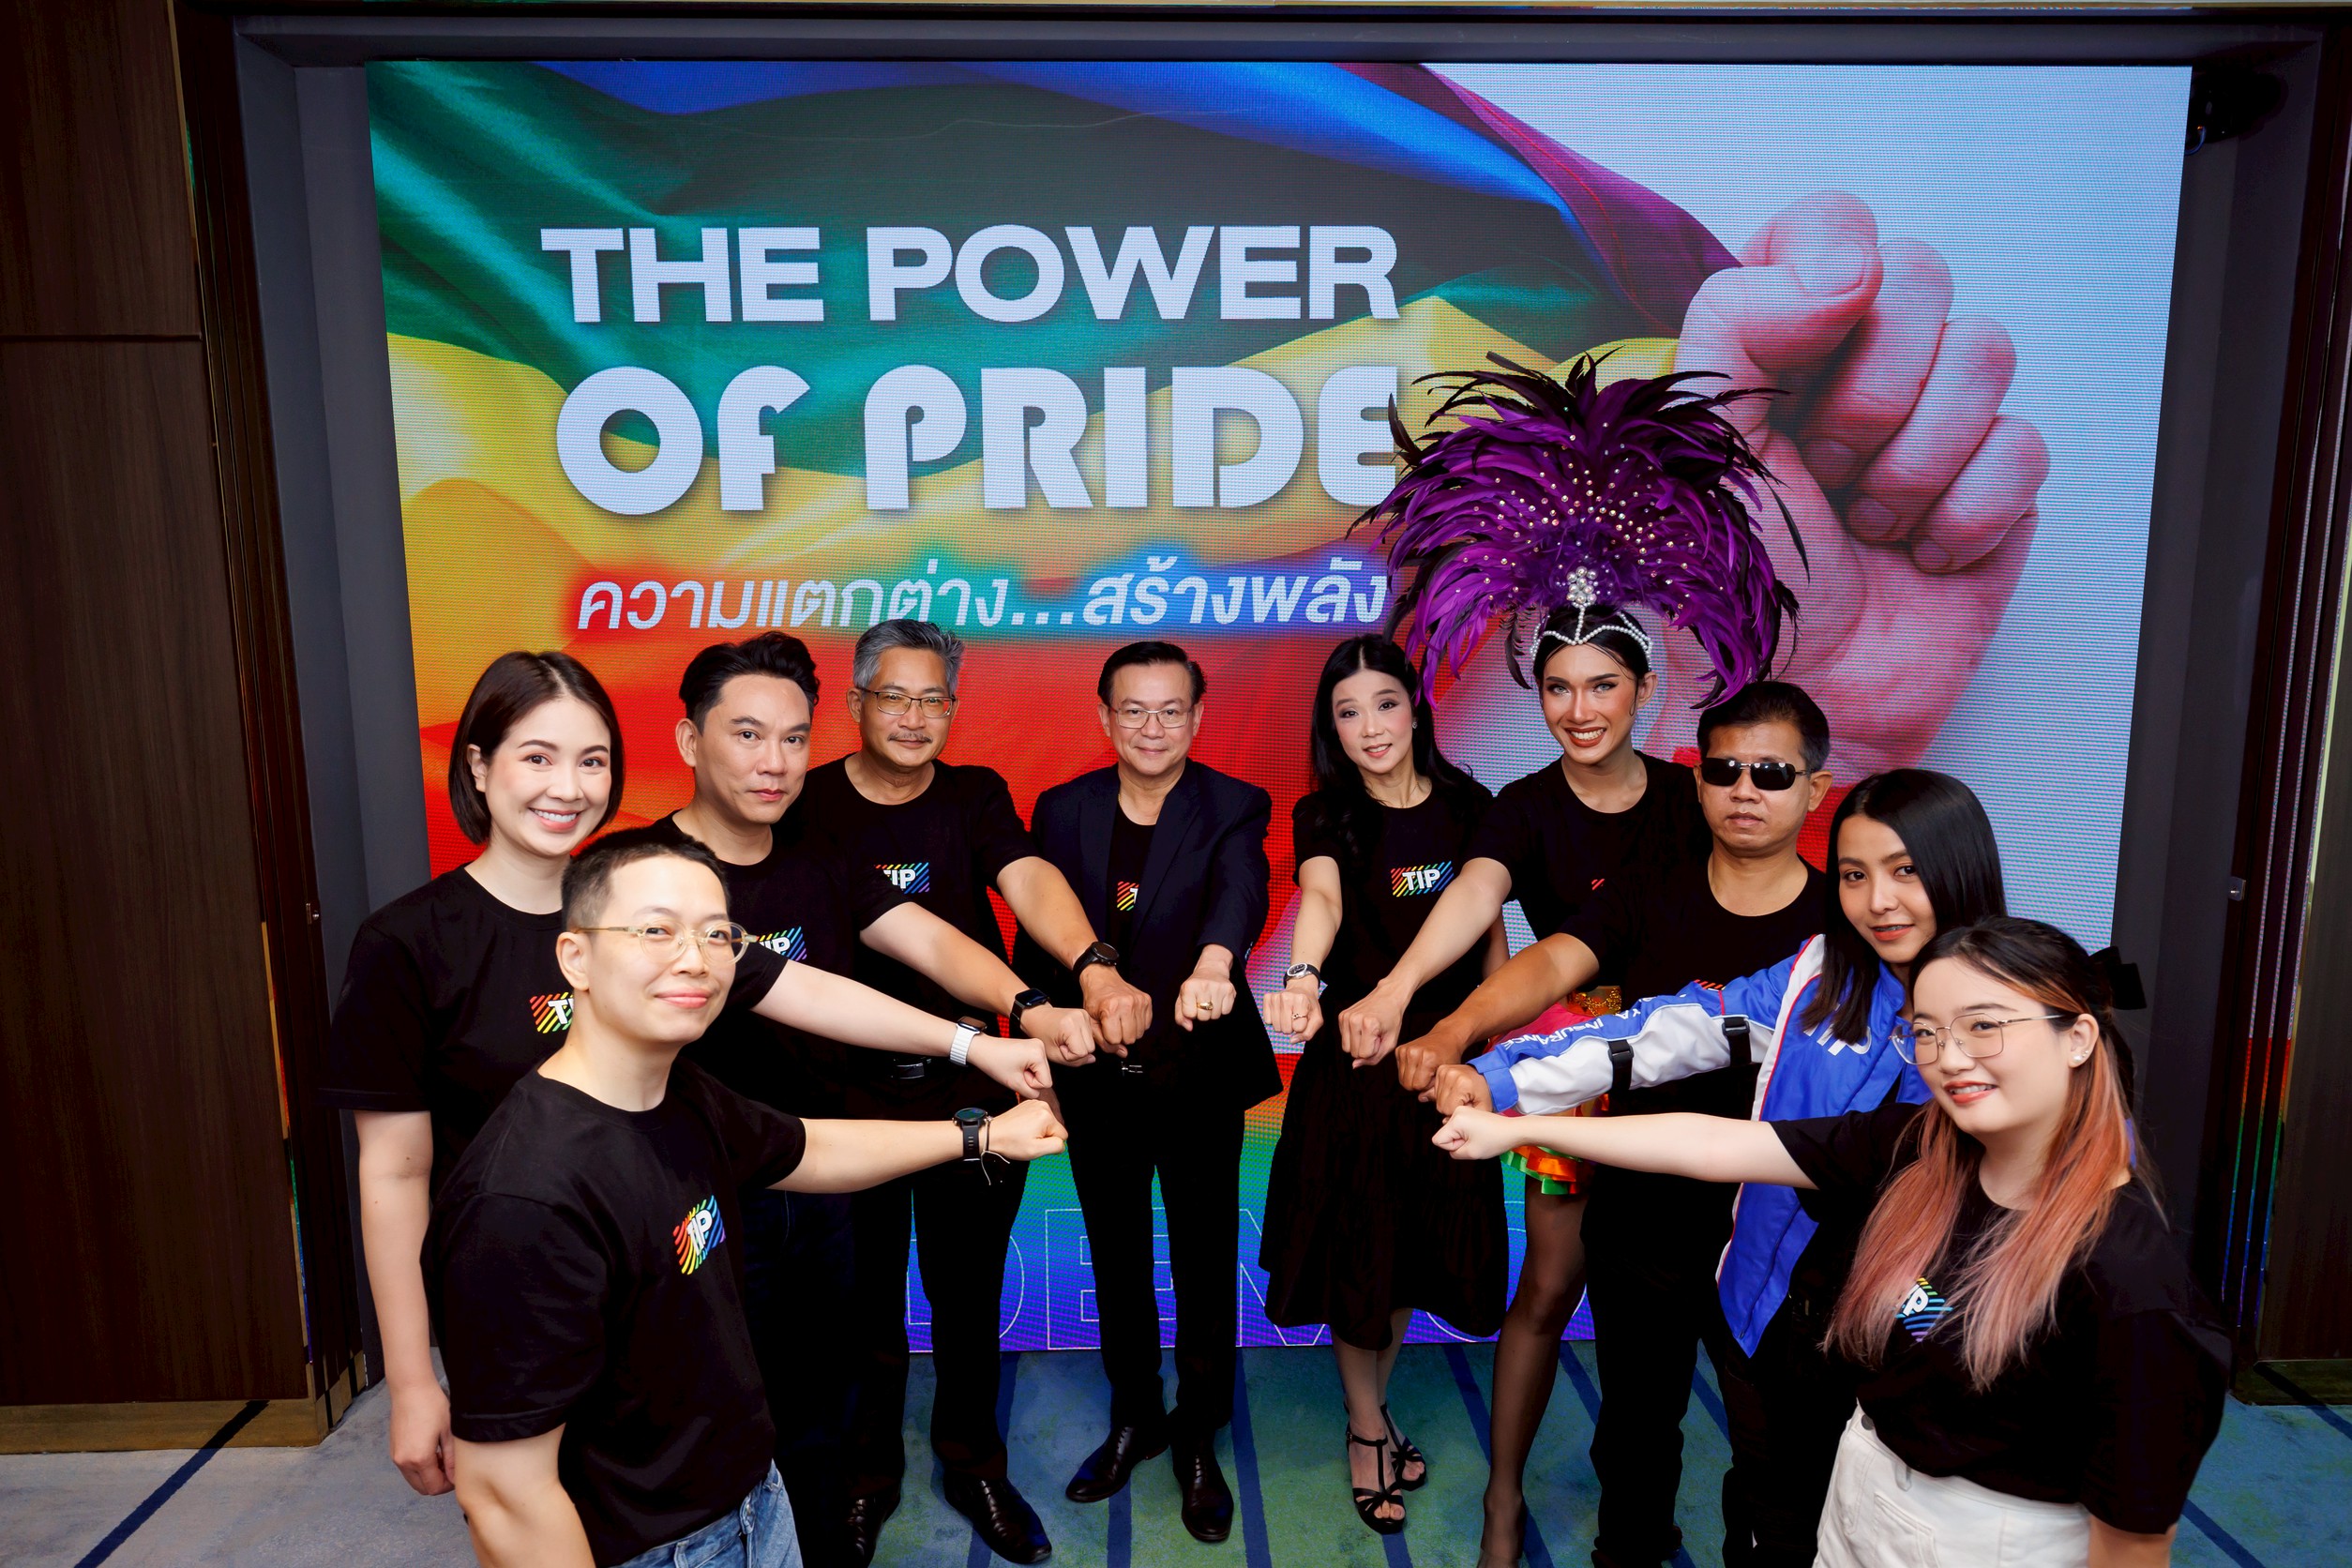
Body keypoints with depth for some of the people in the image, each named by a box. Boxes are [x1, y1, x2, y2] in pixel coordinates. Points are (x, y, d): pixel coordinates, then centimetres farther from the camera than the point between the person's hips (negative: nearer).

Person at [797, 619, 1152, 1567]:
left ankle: (973, 1466, 37)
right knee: (866, 1294, 14)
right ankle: (867, 1472, 37)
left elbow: (1030, 878, -22)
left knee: (969, 1291, 15)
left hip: (969, 1082, 1)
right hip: (848, 1087, -1)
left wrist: (1094, 967, -41)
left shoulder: (976, 796, -3)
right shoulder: (811, 804, -5)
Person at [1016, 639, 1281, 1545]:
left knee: (1205, 1262, 12)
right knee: (1117, 1260, 18)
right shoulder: (1062, 810, 0)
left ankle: (1197, 1439, 33)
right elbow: (1035, 935, 4)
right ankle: (1134, 1419, 40)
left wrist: (1213, 964, -51)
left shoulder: (1234, 809, -9)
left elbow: (1239, 893, -30)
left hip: (1200, 1076, -2)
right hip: (1095, 1074, 3)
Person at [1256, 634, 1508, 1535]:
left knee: (1419, 1244, 15)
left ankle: (1374, 1410, 38)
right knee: (1356, 1248, 7)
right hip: (1353, 1057, -3)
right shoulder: (1325, 815, -8)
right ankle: (1368, 1432, 30)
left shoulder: (1468, 806, 1)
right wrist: (1302, 978, -49)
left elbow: (1491, 930, 7)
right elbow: (1320, 896, -29)